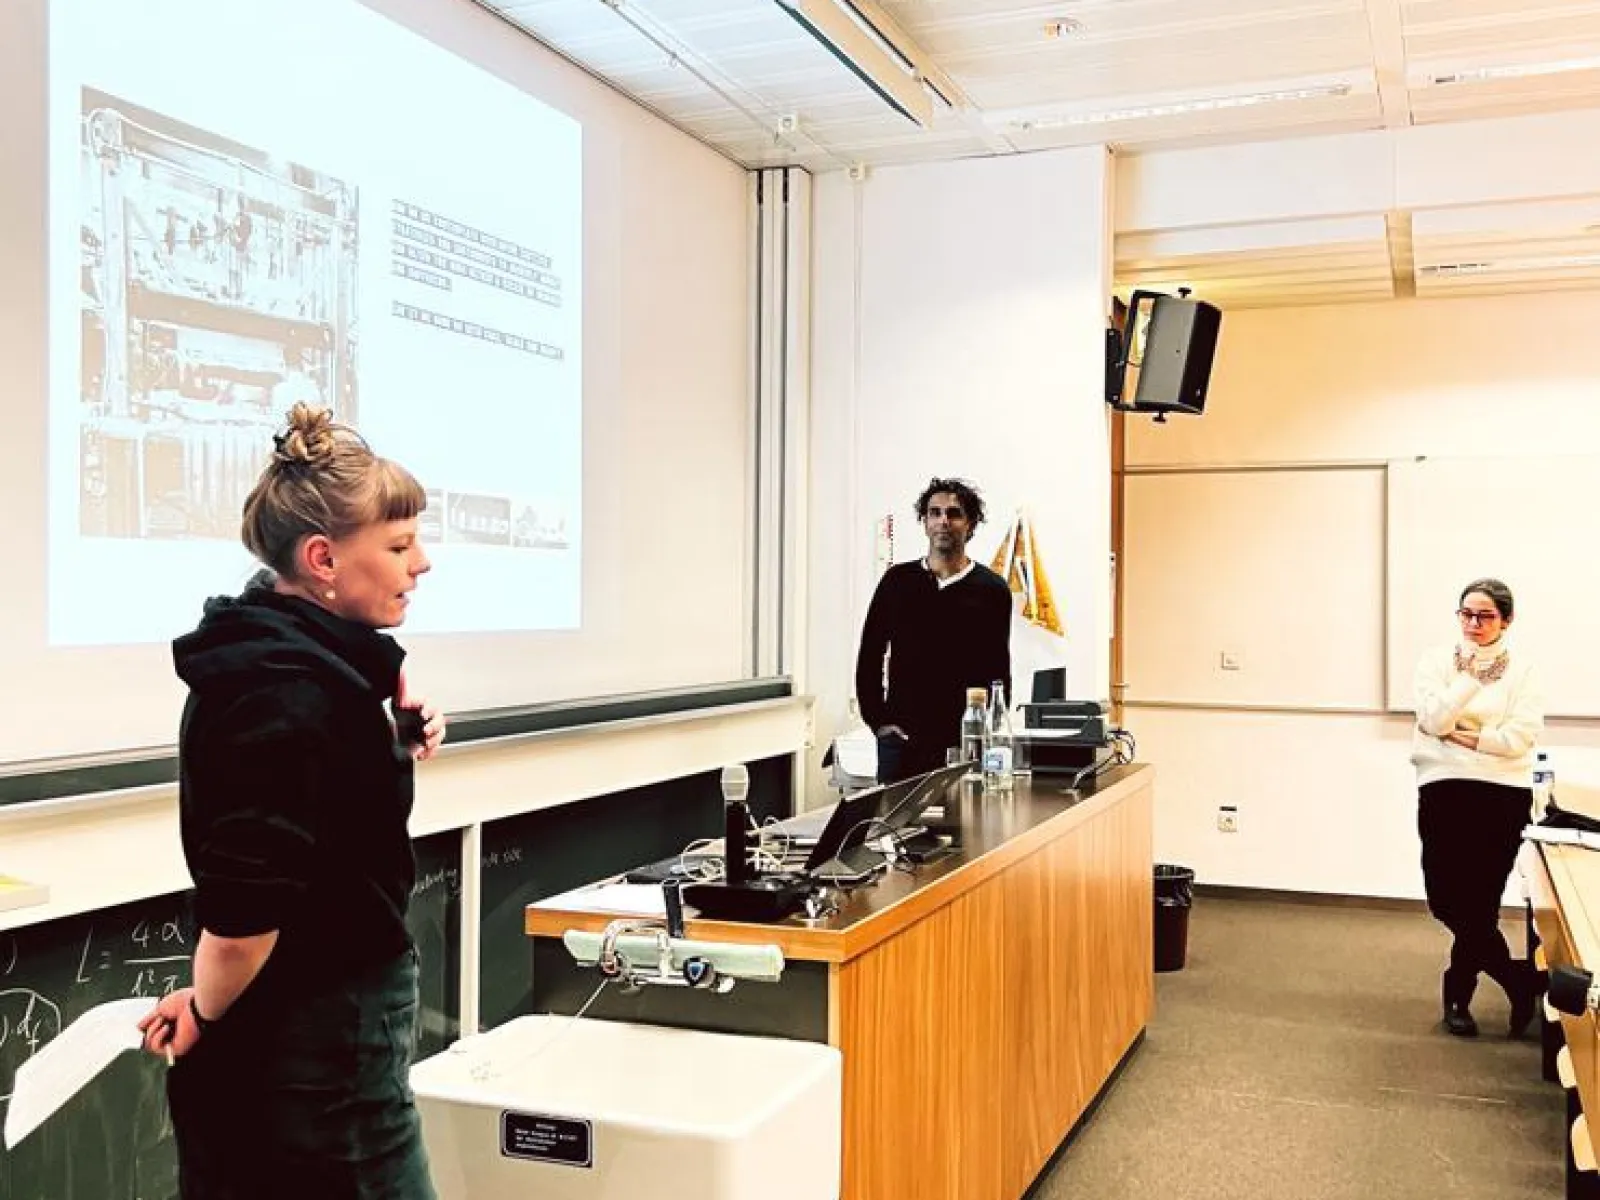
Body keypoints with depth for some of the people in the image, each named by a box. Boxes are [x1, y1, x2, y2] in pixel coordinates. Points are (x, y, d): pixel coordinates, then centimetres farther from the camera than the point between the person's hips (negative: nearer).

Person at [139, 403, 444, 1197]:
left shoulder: (295, 657, 4)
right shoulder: (287, 690, -24)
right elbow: (245, 905, -30)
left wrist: (390, 738, 3)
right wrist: (206, 1014, -12)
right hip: (316, 1047, -9)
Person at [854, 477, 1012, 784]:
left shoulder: (991, 591, 3)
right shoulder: (898, 581, 6)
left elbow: (999, 672, 5)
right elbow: (869, 658, 10)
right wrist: (880, 721, 2)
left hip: (966, 741, -1)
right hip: (901, 738, 1)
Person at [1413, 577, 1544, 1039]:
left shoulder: (1520, 669, 1)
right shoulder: (1437, 661, 4)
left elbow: (1522, 736, -9)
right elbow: (1433, 719, -10)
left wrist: (1462, 736, -10)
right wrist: (1472, 677, -14)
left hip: (1503, 793, -1)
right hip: (1445, 789, 1)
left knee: (1477, 901, 5)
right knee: (1449, 900, -2)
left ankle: (1458, 996, 22)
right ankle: (1521, 984, 15)